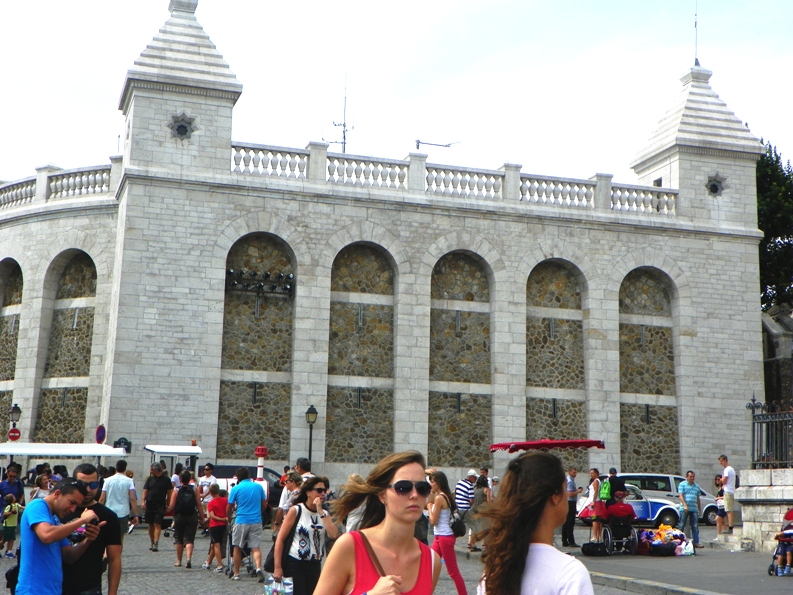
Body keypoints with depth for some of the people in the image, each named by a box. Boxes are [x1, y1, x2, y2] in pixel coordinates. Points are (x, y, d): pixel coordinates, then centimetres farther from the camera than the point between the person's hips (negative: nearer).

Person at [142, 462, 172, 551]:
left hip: (160, 505, -4)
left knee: (157, 524, -11)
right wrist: (143, 501, -6)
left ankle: (156, 544, -16)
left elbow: (169, 492, 2)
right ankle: (152, 543, 23)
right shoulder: (150, 479, 9)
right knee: (151, 524, 10)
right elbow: (145, 490, 8)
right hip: (149, 504, 4)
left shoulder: (166, 479, 0)